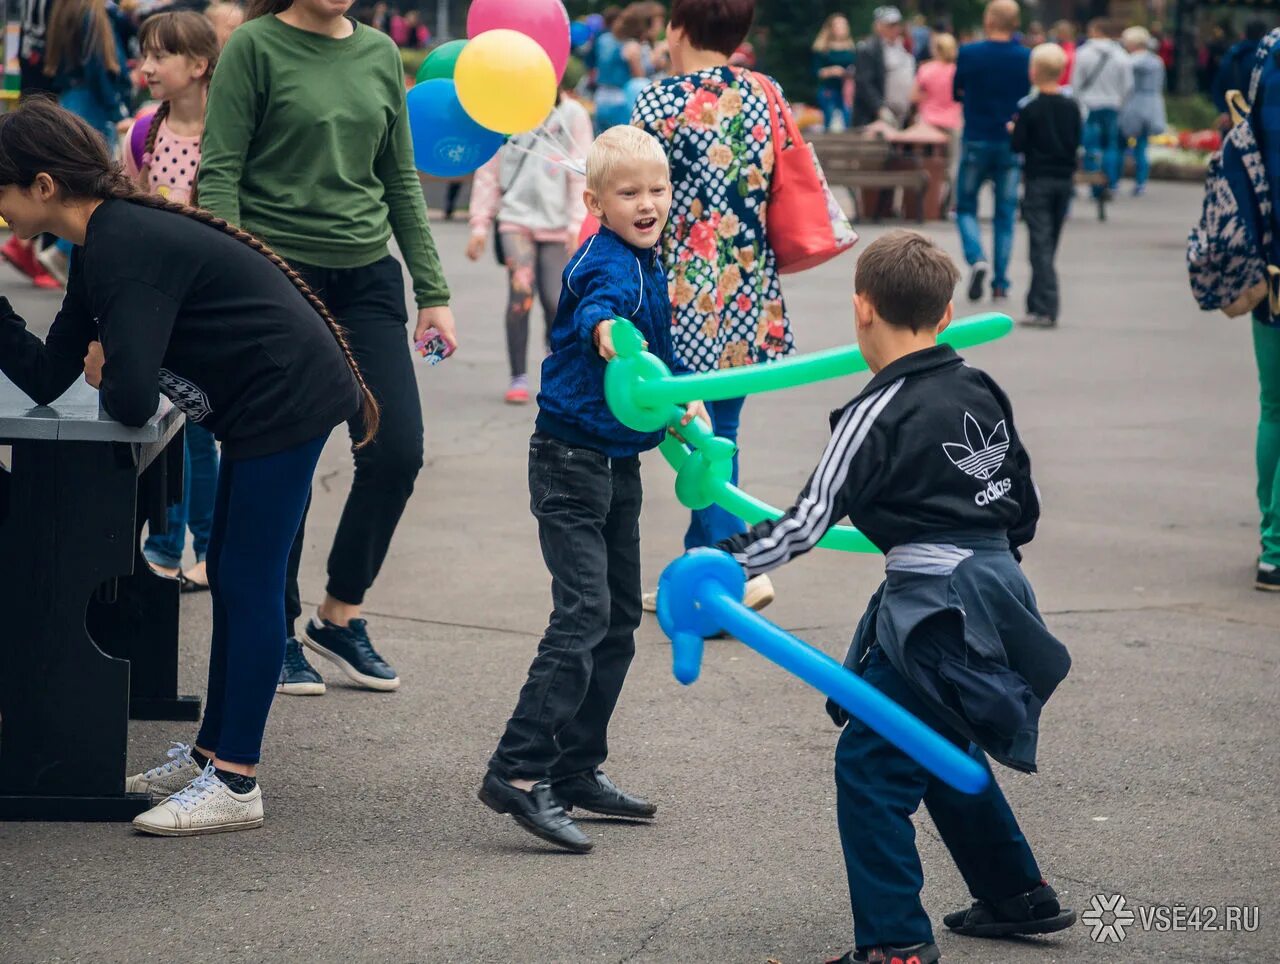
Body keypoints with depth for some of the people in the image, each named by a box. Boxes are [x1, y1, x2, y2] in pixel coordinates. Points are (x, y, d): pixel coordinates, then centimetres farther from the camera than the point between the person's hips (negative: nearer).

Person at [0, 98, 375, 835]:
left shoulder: (128, 247, -21)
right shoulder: (102, 243, 10)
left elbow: (132, 401, -26)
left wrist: (105, 376, -4)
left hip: (288, 401, -10)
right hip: (267, 406, 10)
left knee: (248, 582, -7)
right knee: (233, 579, 16)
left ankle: (234, 782, -2)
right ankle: (213, 755, 26)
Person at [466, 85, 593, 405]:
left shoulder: (572, 115, 4)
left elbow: (581, 174, 4)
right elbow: (488, 172, 10)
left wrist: (577, 224, -3)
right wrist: (480, 225, 8)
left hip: (556, 223, 0)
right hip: (516, 217, 0)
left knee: (555, 301, -3)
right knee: (521, 289, -17)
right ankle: (518, 378, -9)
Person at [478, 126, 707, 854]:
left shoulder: (648, 265, 11)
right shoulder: (608, 263, -19)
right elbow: (595, 306, -43)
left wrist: (684, 399, 16)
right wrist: (605, 329, -64)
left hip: (619, 462, 10)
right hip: (573, 460, -10)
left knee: (621, 616, 13)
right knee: (584, 613, -18)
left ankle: (578, 768, 22)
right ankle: (519, 771, -19)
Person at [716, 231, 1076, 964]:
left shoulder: (878, 414, -13)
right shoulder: (981, 393, 9)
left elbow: (810, 522, -16)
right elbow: (1023, 505, 18)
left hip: (934, 611, -9)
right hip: (994, 593, 9)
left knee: (871, 764, -4)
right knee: (942, 752, 25)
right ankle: (1019, 896, 34)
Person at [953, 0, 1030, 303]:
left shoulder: (968, 54, -8)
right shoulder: (1027, 58, -5)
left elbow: (956, 93, 4)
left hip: (976, 142, -2)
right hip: (1012, 143, 2)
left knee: (966, 207, 11)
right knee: (1005, 214, 9)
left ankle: (977, 258, -14)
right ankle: (1000, 283, 8)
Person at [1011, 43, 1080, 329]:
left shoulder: (1030, 109, -11)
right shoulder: (1072, 107, 3)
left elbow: (1017, 145, -10)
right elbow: (1077, 142, 9)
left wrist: (1012, 131, 9)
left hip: (1038, 179, -5)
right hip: (1065, 180, 5)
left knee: (1041, 244, -6)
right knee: (1050, 244, 13)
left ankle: (1046, 309, -14)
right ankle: (1037, 303, 19)